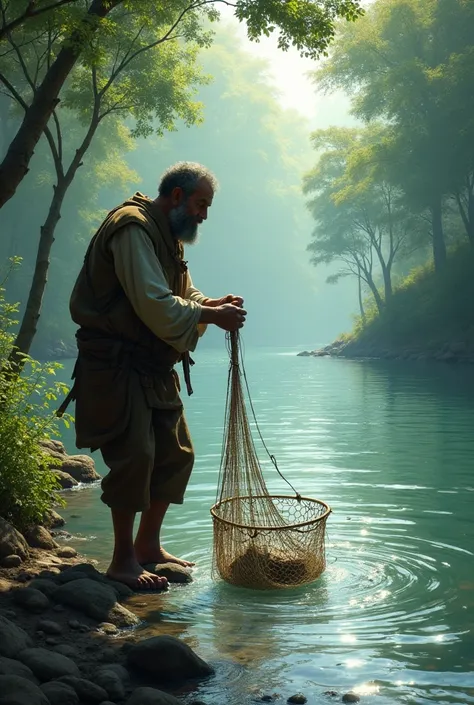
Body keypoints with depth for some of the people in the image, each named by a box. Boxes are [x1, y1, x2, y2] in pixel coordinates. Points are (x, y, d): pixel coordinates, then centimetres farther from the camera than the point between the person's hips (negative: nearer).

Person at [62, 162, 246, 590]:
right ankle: (123, 560, 1)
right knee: (134, 455, -12)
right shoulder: (133, 228, -16)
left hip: (154, 367, 10)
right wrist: (211, 314, -17)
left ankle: (148, 544, 22)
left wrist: (214, 305, -3)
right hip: (116, 364, -10)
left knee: (176, 453, 10)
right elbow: (155, 305, -24)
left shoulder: (170, 237, 17)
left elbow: (184, 296, 18)